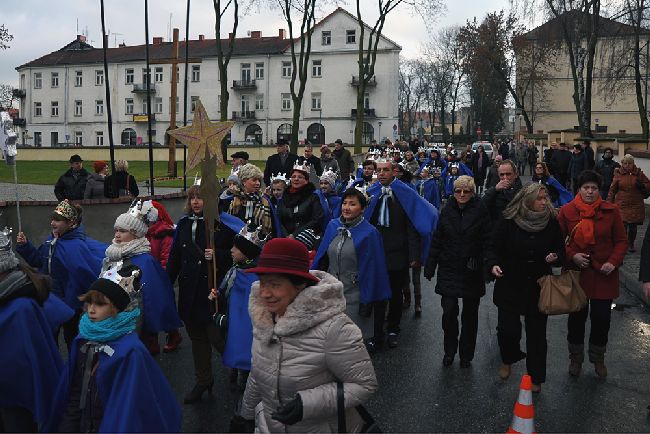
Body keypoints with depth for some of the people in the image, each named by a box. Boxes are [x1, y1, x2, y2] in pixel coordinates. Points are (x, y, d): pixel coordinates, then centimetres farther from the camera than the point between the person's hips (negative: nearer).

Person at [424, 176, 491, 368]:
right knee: (449, 311, -2)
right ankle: (449, 351, 19)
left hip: (473, 272, -1)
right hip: (449, 270, 1)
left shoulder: (480, 211, -5)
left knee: (470, 314, 10)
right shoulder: (447, 211, 3)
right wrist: (430, 266, 4)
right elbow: (436, 240, 6)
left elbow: (487, 242, -6)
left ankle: (466, 355, 26)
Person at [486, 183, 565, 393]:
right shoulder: (508, 221, -9)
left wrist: (556, 257, -15)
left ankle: (536, 378, 27)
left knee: (537, 333, 9)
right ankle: (508, 360, 29)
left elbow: (561, 250, 8)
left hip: (539, 288, 2)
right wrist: (493, 264, -25)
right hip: (510, 286, -2)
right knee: (508, 328, -5)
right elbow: (493, 247, -6)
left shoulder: (551, 222, -2)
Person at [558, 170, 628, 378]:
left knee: (602, 318, 8)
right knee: (577, 316, 10)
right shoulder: (567, 211, -4)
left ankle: (598, 358, 33)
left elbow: (621, 241, 3)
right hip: (576, 273, 0)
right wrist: (571, 256, -13)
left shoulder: (611, 211, -3)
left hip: (604, 275, 1)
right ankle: (576, 358, 31)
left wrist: (614, 262, -11)